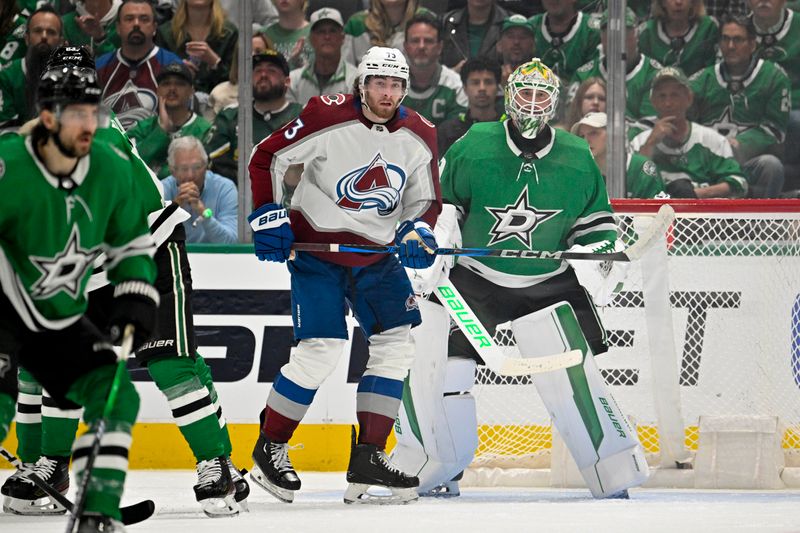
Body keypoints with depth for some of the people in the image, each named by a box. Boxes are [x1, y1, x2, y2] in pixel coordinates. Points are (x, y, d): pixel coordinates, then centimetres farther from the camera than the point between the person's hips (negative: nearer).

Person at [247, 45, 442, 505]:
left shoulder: (419, 138, -1)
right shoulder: (327, 120, -16)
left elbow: (426, 201, 11)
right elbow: (267, 159, -7)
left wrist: (418, 231, -10)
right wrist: (268, 217, -13)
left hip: (378, 258, 6)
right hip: (316, 248, -6)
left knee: (396, 344, 0)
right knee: (321, 348, -14)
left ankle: (368, 458, 6)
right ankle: (270, 448, 4)